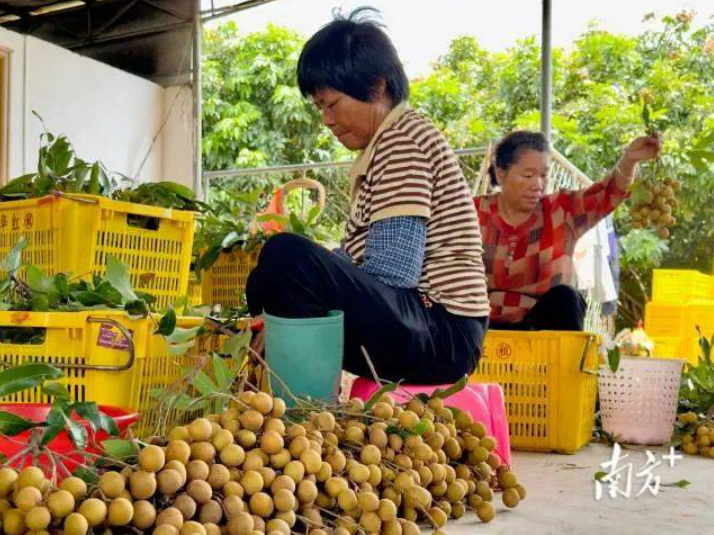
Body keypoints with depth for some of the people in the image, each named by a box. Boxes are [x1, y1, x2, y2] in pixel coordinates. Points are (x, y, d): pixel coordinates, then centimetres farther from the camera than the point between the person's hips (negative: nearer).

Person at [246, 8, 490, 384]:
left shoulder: (401, 139, -11)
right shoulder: (386, 143, 20)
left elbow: (391, 272, -21)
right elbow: (359, 258, 15)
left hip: (441, 334, -11)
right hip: (417, 327, 11)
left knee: (283, 258, -30)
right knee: (264, 283, 21)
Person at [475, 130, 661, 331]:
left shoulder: (561, 210, -5)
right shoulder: (476, 213, -6)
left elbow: (608, 193, -21)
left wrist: (629, 160, -41)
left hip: (543, 321, 2)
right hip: (489, 326, -1)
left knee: (565, 297, -26)